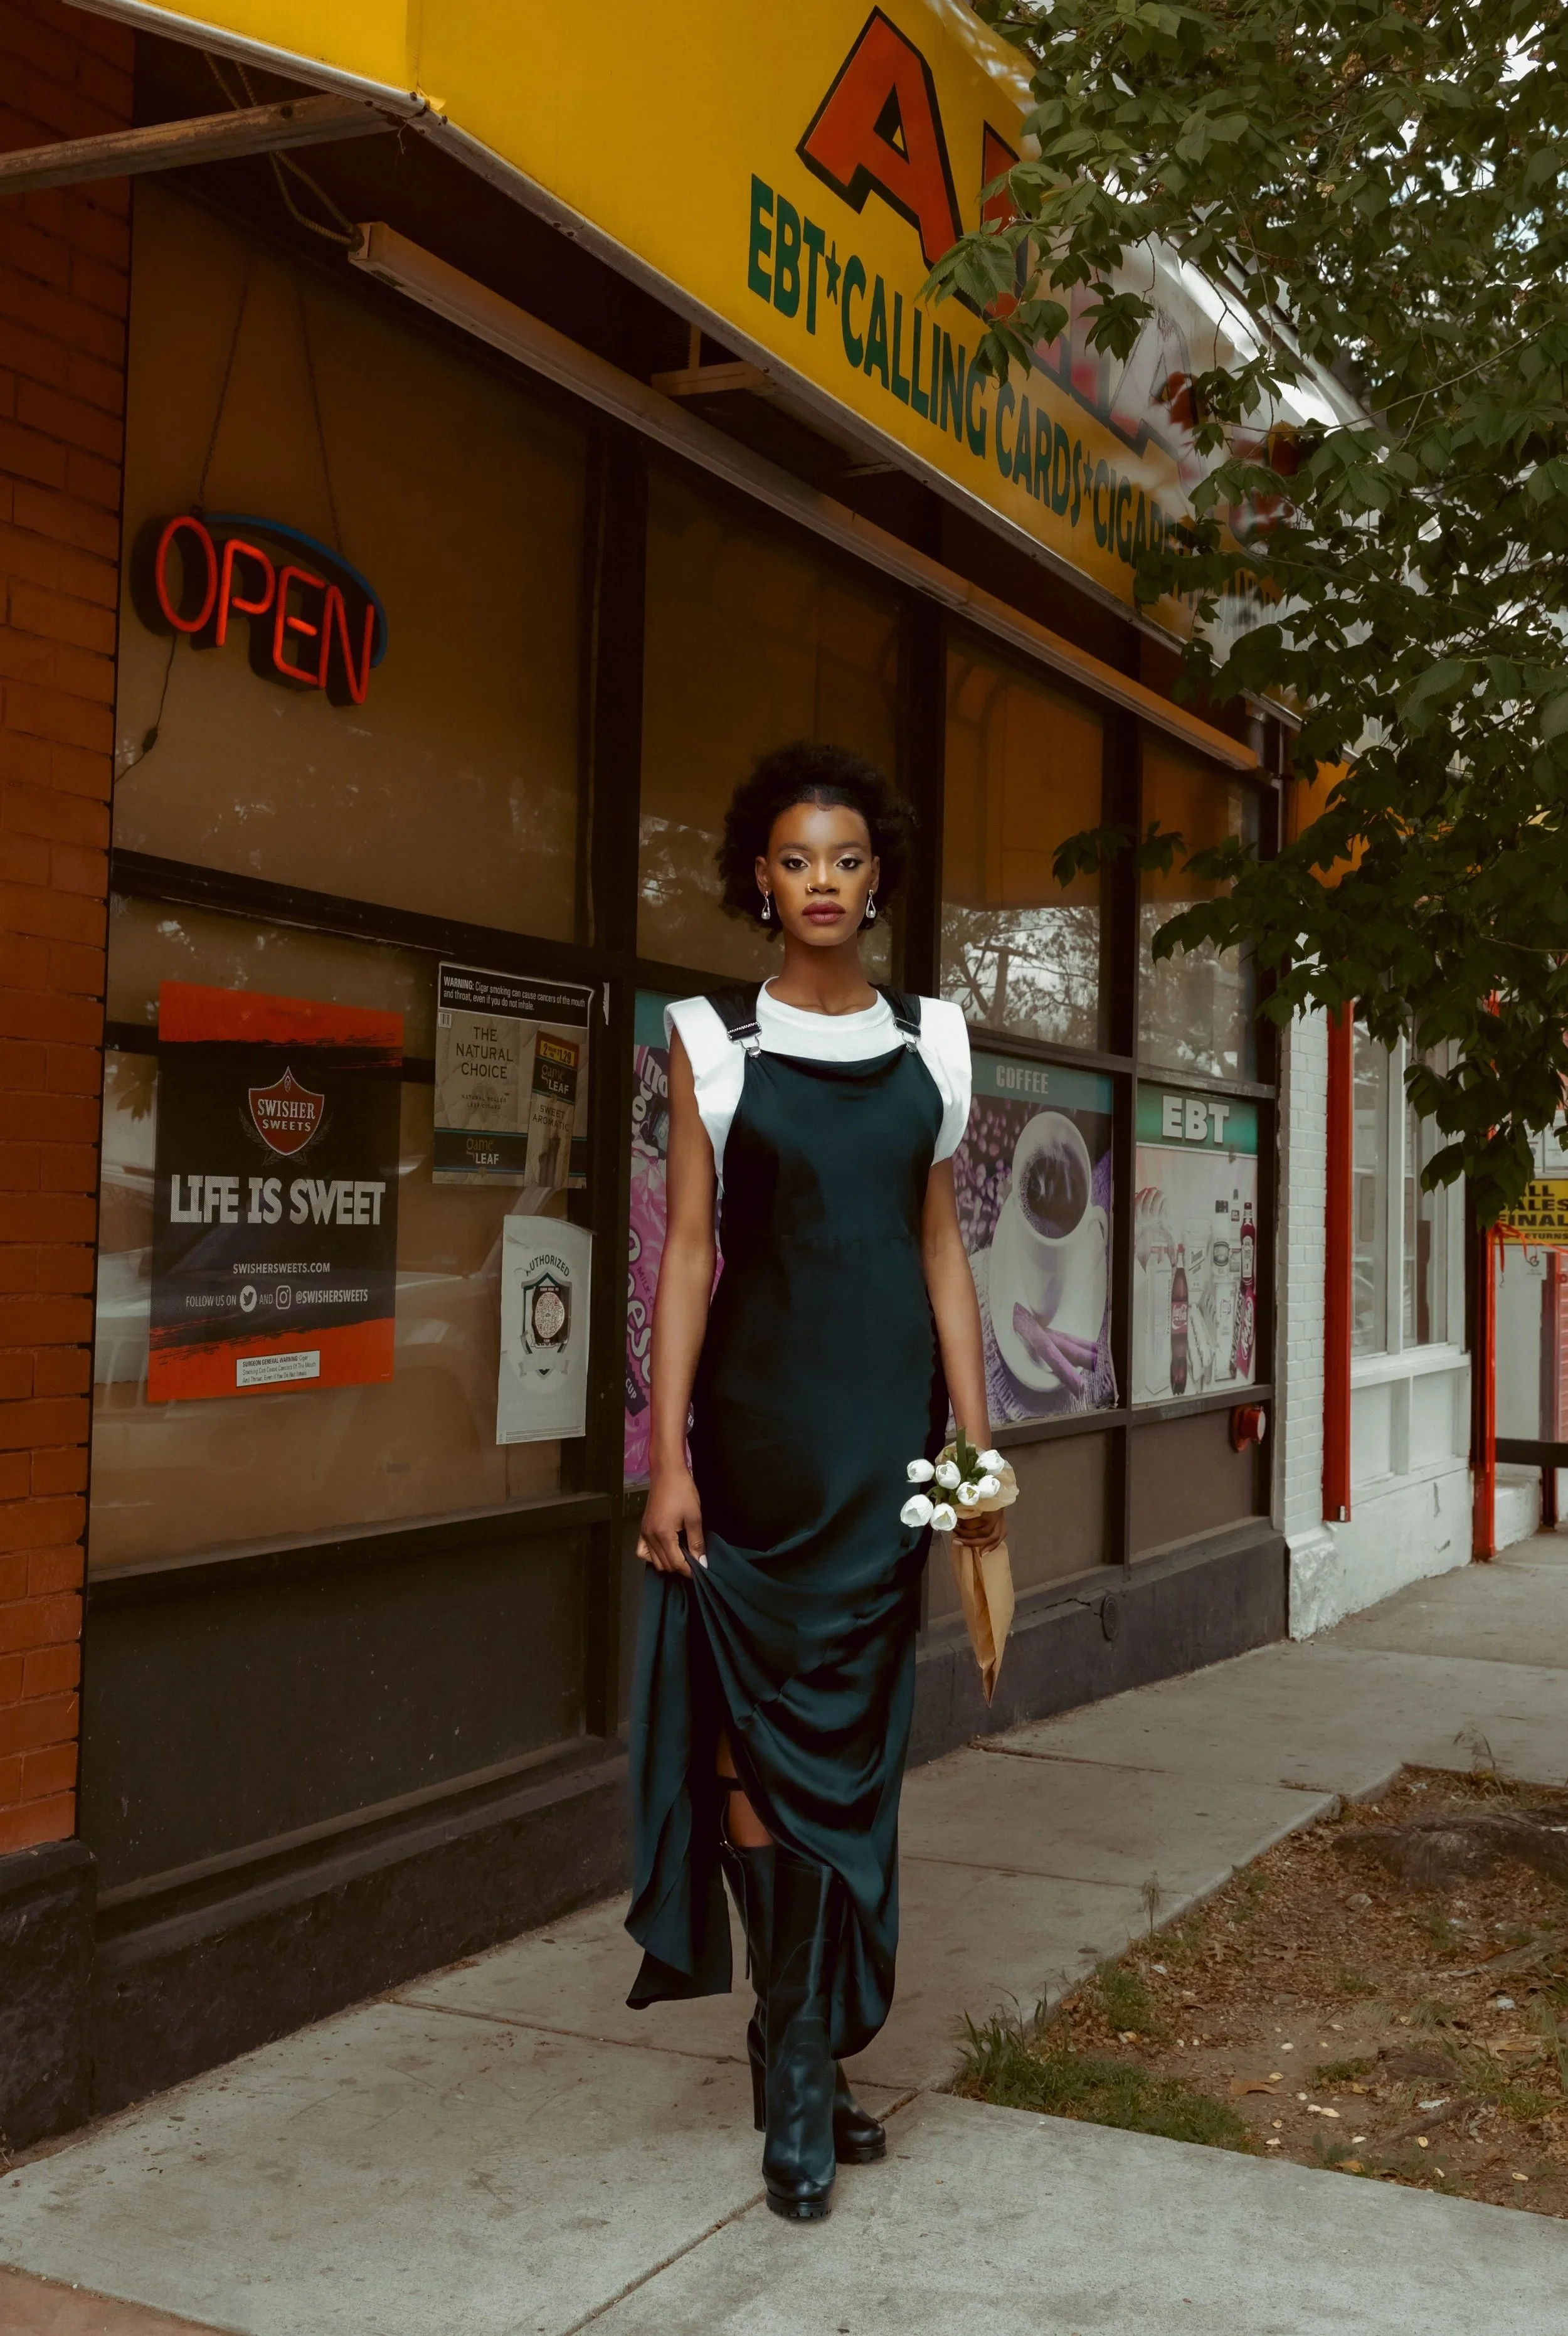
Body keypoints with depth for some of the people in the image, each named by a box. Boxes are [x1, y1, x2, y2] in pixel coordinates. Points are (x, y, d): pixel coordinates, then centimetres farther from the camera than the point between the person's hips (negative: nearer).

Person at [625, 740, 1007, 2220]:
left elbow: (942, 1250, 11)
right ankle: (803, 2056, 13)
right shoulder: (713, 1043, 2)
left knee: (850, 1726, 4)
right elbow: (686, 1250, -1)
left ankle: (806, 2045, 17)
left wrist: (976, 1438, 6)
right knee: (764, 1721, 1)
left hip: (888, 1416, 2)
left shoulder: (929, 1043, 9)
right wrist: (667, 1456, -8)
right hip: (757, 1409, -2)